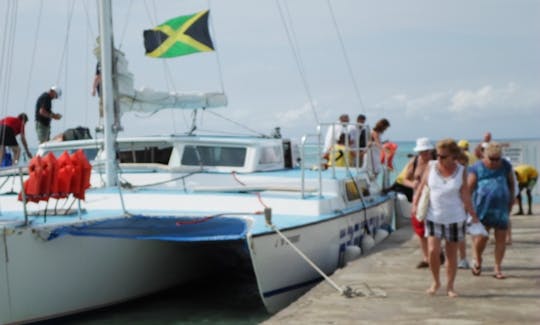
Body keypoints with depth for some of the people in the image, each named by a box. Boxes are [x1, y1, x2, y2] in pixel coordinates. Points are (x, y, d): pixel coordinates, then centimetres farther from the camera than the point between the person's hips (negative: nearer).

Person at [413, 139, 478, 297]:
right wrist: (415, 203, -9)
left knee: (451, 254, 8)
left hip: (455, 218, 0)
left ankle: (450, 286, 22)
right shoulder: (431, 167, -2)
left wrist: (473, 216, -5)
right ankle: (436, 282, 14)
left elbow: (465, 195, -2)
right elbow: (422, 187, 4)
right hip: (433, 217, 1)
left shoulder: (461, 171, -4)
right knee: (432, 251, -10)